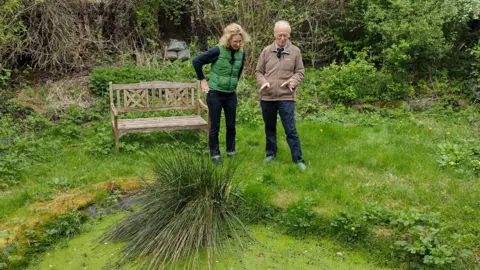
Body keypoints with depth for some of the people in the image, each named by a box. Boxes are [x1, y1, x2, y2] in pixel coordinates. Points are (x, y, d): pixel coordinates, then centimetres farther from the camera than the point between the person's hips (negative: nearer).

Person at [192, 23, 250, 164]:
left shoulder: (241, 53, -1)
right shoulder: (218, 50, -16)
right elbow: (196, 61, -10)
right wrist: (202, 80, -6)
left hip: (231, 95, 4)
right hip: (215, 94, -4)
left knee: (231, 125, 9)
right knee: (215, 126, 4)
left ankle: (231, 152, 25)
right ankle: (215, 154, 17)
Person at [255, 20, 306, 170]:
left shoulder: (295, 51, 1)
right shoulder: (266, 51, 4)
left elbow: (300, 72, 4)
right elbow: (258, 71, 9)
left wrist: (293, 82, -16)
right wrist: (263, 82, -11)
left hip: (286, 97, -2)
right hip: (267, 97, 2)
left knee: (290, 129, -3)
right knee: (269, 127, 16)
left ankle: (298, 158, 7)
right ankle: (270, 153, 33)